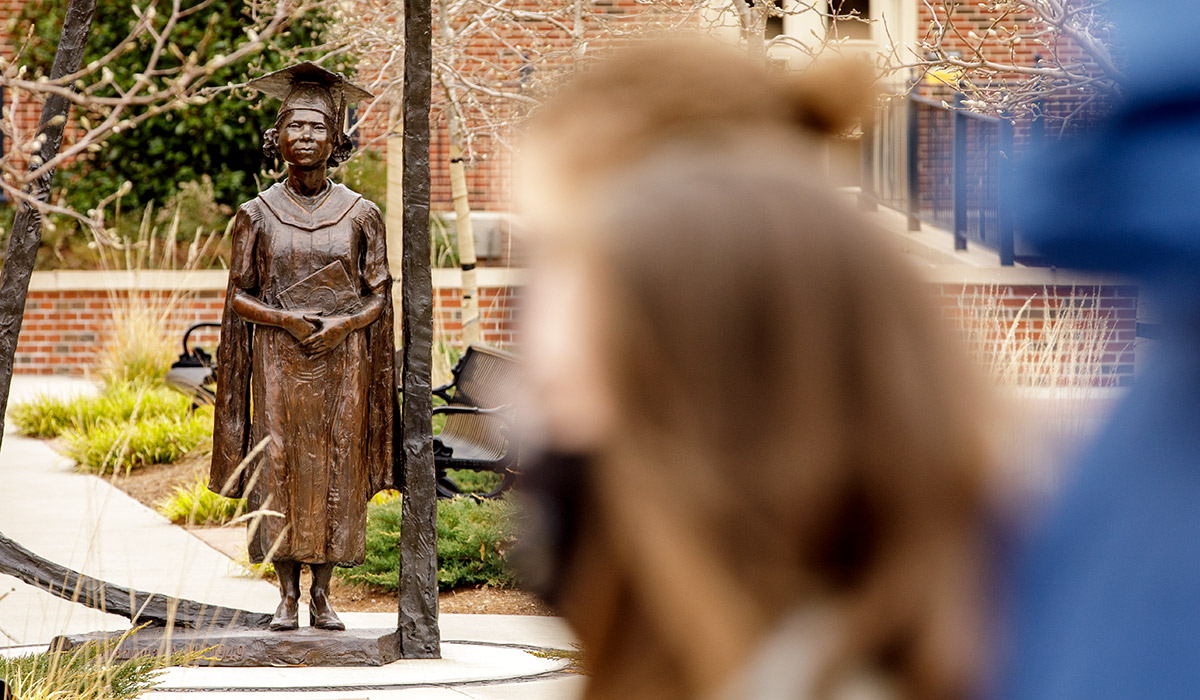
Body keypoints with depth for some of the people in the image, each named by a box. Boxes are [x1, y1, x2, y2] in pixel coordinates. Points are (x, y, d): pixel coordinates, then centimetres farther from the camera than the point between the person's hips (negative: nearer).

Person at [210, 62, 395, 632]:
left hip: (342, 358, 0)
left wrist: (343, 324, -14)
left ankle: (322, 596, 7)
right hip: (278, 361, 0)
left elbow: (379, 297, 4)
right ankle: (287, 596, 5)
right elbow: (239, 296, 4)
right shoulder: (257, 214, 2)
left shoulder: (360, 214, 2)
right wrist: (285, 319, -13)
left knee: (335, 472, 0)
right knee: (279, 469, -3)